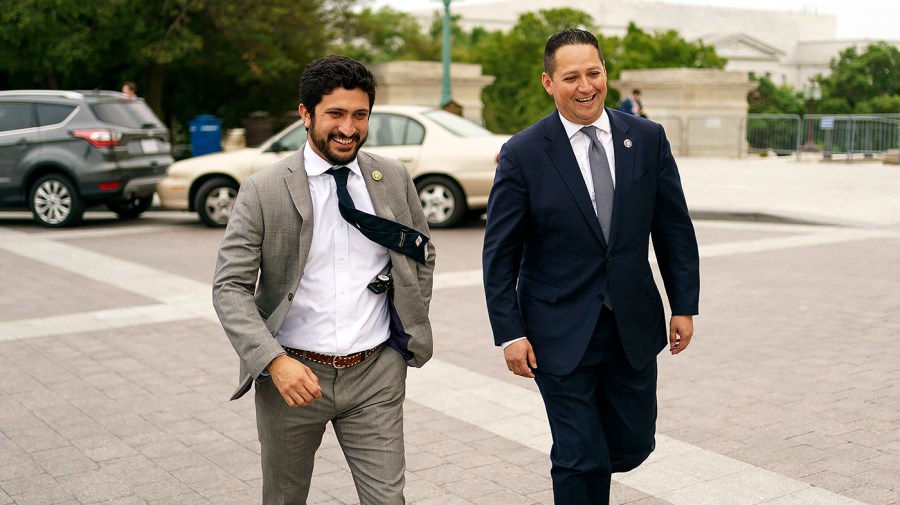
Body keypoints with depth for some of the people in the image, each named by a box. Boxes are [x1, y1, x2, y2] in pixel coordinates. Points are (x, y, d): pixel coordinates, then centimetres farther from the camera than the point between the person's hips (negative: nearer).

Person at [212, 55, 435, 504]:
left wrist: (413, 328, 9)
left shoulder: (394, 179, 1)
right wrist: (274, 360, -22)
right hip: (293, 374, -1)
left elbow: (422, 254, 16)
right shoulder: (263, 191, -9)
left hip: (375, 373, 1)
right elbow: (230, 287, -10)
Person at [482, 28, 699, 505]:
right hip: (562, 333, -3)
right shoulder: (522, 154, -9)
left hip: (633, 325, 4)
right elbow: (500, 252, -6)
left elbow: (675, 229, 6)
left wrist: (685, 305, 4)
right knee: (582, 462, 2)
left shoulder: (648, 138, -1)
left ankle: (579, 465, 46)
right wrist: (509, 332, -9)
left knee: (633, 444, 14)